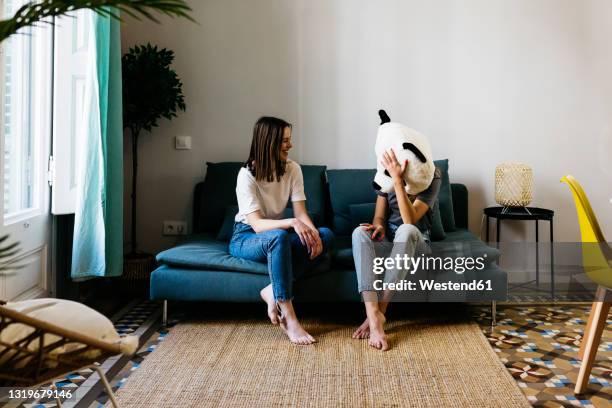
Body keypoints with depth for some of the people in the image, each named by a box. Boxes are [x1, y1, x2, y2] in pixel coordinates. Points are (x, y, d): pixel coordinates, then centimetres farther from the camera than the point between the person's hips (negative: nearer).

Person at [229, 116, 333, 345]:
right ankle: (289, 317, -38)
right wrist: (292, 223, -42)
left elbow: (301, 212, -9)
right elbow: (257, 224, -27)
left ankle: (273, 291, -25)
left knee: (326, 235, -21)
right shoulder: (247, 175, -19)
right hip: (246, 237, -5)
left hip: (277, 235, 6)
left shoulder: (292, 169, -4)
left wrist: (313, 232, -30)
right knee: (279, 237, -41)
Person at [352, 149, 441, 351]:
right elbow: (380, 216, 3)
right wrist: (378, 227, -22)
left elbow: (410, 220, -26)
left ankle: (379, 312, -33)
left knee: (406, 230, -39)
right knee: (359, 232, -32)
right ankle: (374, 316, -43)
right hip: (388, 240, 3)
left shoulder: (432, 177, -13)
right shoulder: (387, 172, -1)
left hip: (414, 243, -3)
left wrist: (397, 180, -35)